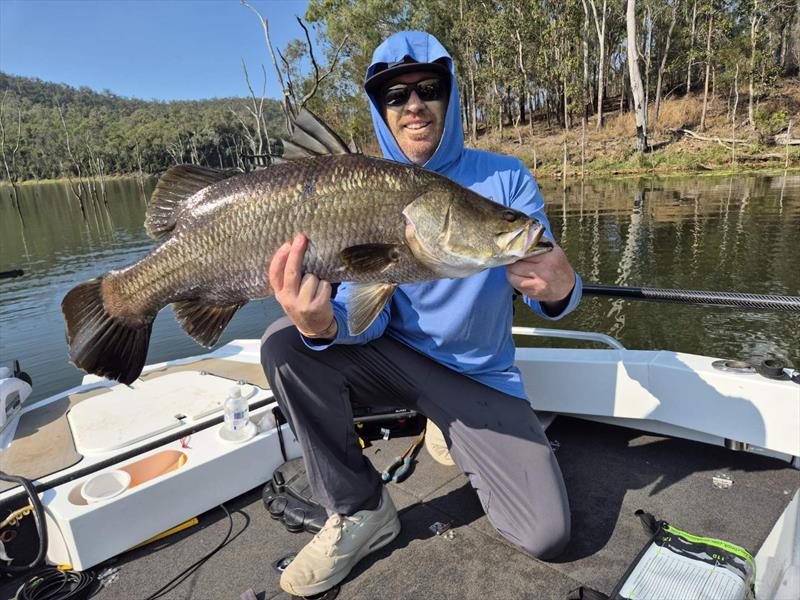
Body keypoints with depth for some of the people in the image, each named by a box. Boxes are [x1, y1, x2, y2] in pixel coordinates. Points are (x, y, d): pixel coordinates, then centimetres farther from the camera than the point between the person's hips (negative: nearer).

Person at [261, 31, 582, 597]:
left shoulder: (505, 179, -7)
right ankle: (360, 512, -5)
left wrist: (560, 289, -35)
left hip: (480, 375, 0)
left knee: (547, 535, -13)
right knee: (285, 343, -25)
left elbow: (553, 294, -8)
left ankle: (455, 435, 18)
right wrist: (323, 325, -37)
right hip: (395, 358, 1)